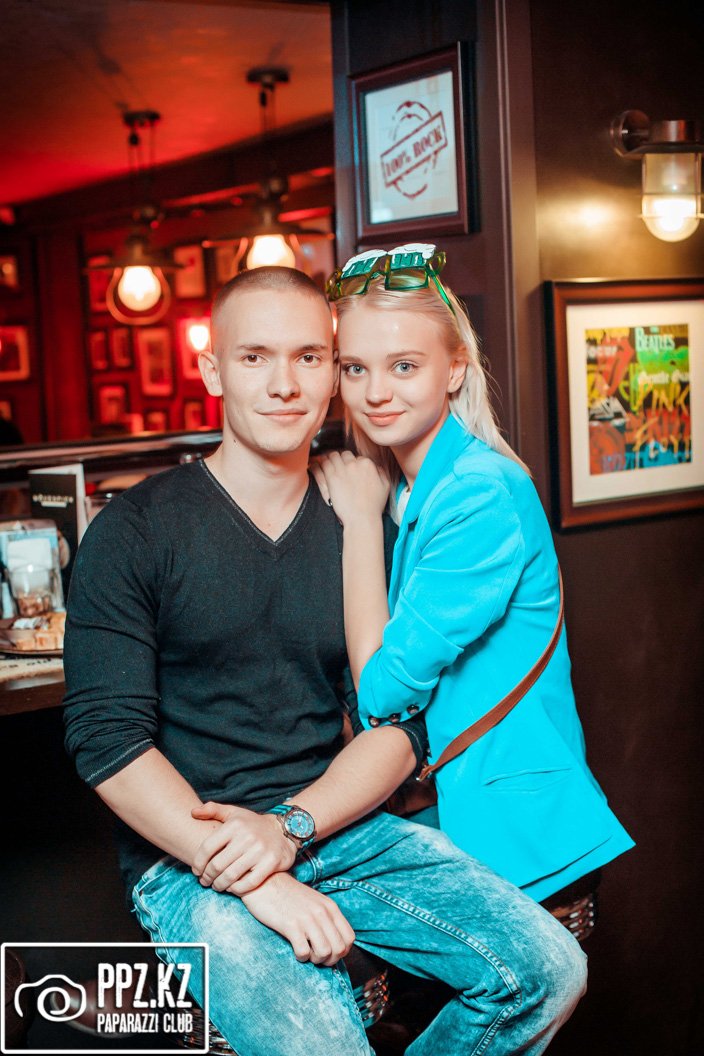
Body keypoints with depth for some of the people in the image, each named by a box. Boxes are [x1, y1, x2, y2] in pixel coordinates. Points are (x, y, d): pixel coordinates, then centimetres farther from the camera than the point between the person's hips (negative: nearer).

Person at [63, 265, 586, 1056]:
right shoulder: (135, 531, -4)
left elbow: (398, 725, 4)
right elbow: (107, 740, -10)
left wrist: (289, 827, -14)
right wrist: (255, 881, -18)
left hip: (340, 830, 4)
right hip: (189, 863, -4)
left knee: (548, 970, -11)